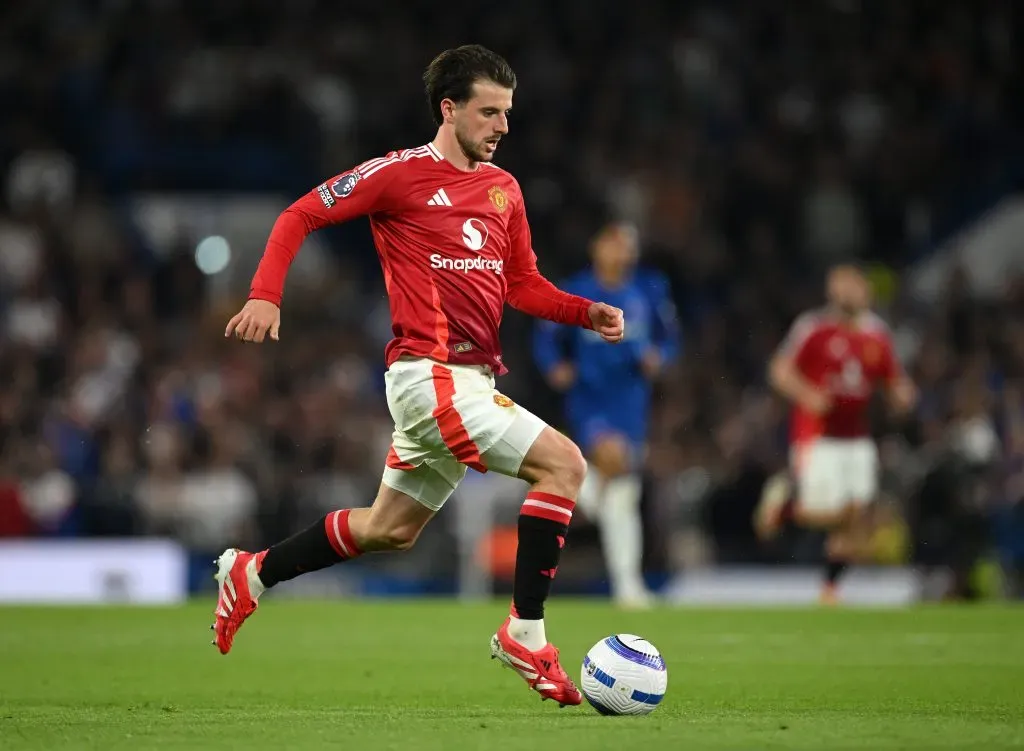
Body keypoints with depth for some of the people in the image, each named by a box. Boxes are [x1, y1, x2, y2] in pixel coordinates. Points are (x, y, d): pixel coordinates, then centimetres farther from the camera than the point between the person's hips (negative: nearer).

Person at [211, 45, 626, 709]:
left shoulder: (504, 188, 14)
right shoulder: (402, 173, -6)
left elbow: (523, 285, 20)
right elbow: (301, 215, -2)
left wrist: (588, 312, 2)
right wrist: (266, 295, -15)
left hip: (471, 379, 8)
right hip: (429, 373, -8)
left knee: (391, 529, 19)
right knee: (564, 463, -19)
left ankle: (251, 575, 35)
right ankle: (525, 635, -14)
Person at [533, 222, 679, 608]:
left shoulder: (650, 290, 4)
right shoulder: (575, 292, -3)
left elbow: (669, 337, 12)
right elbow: (546, 340, 4)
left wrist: (658, 356, -10)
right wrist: (556, 368, -16)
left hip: (630, 398, 3)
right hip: (587, 397, -3)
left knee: (622, 497, 5)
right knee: (612, 454, -34)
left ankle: (628, 584, 10)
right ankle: (588, 486, 1)